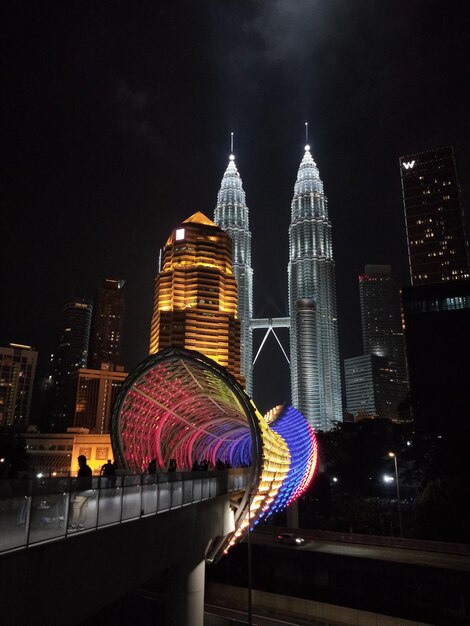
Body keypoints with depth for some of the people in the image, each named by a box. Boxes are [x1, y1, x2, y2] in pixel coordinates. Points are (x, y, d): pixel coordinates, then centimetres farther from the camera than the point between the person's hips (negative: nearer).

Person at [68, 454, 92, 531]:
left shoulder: (82, 469, -14)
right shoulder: (89, 469, 15)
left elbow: (79, 481, -18)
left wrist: (75, 488, -10)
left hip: (82, 491, -9)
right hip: (88, 490, 9)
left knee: (76, 507, -4)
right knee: (84, 507, 9)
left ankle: (73, 525, -2)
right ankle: (81, 525, 12)